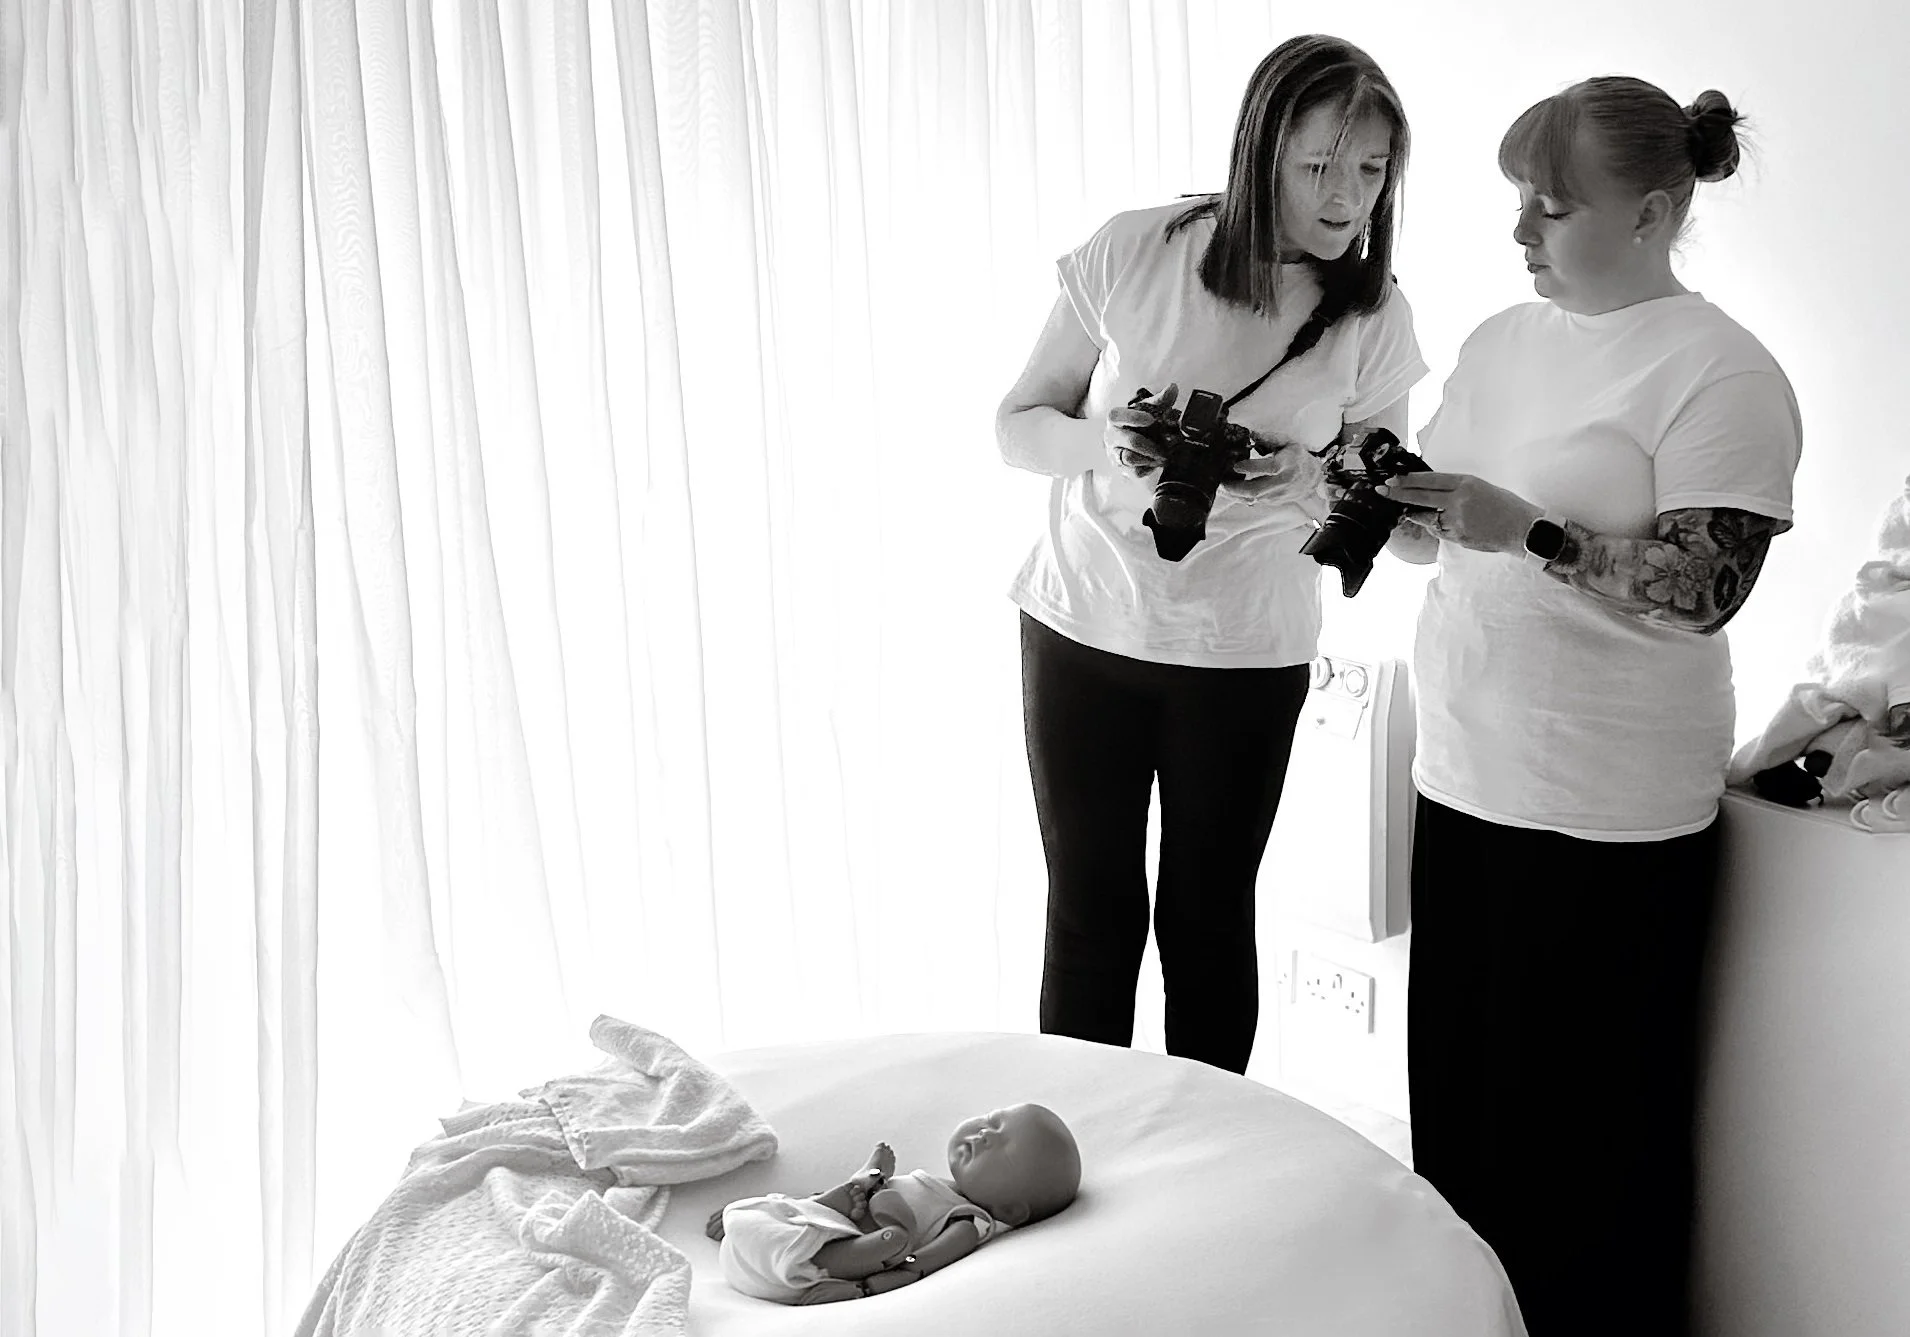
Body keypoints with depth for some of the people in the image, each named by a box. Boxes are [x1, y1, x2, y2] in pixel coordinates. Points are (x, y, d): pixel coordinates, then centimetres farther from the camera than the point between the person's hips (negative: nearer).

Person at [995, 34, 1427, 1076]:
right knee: (1090, 913, 10)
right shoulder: (1131, 254, -11)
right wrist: (1108, 445, -24)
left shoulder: (1373, 316, -7)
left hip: (1246, 651, 0)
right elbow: (1017, 427, -2)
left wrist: (1301, 479, -20)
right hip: (1083, 627, 0)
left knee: (1209, 917, 11)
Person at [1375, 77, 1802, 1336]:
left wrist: (1530, 531, -27)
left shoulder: (1721, 373, -12)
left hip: (1609, 810, -7)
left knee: (1586, 1125, 6)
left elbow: (1705, 590, -18)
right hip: (1466, 774, 7)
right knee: (1456, 1090, 15)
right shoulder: (1501, 341, 10)